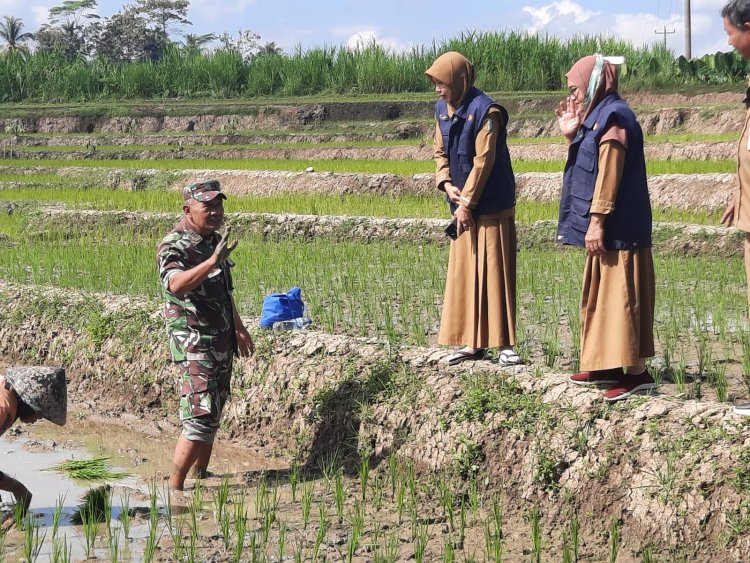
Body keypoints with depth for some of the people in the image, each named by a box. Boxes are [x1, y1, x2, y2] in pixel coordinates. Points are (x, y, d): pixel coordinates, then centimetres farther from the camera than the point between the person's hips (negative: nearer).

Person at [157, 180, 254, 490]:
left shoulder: (214, 240, 10)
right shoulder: (174, 246, -18)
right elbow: (176, 284, -40)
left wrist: (239, 328, 29)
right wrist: (212, 261, -51)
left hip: (221, 340, 9)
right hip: (195, 343, -9)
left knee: (213, 414, 15)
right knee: (199, 418, -14)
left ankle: (201, 474, 26)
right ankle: (174, 487, -10)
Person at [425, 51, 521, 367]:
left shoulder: (485, 111, -17)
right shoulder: (442, 109, 6)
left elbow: (483, 161, -18)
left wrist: (467, 202, -15)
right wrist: (446, 184, -3)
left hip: (490, 206, -7)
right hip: (463, 203, 8)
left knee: (494, 271, -4)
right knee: (464, 273, 9)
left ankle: (504, 343, 2)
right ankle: (473, 342, 15)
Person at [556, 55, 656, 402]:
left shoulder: (613, 116, -14)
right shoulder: (598, 117, 16)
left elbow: (610, 173, -20)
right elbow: (589, 170, 20)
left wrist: (596, 221, -22)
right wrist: (571, 135, 13)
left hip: (617, 229, -10)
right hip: (607, 228, 10)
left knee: (619, 295, -10)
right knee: (600, 296, 14)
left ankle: (635, 371, -10)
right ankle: (605, 366, 20)